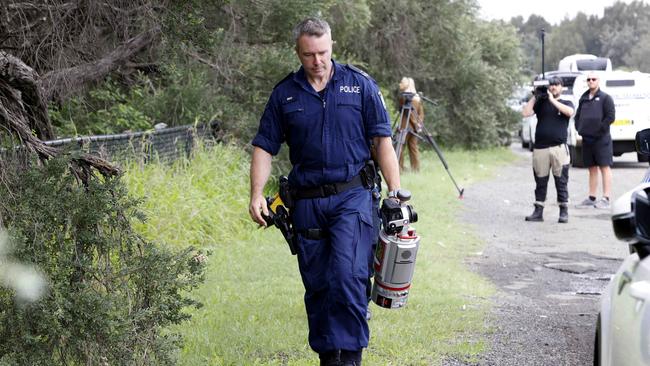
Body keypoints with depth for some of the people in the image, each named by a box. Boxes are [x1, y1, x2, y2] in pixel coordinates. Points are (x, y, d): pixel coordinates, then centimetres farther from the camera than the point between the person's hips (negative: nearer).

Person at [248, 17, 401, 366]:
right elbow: (264, 147, 7)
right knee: (317, 285, 8)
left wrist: (395, 193, -3)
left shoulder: (359, 84, 2)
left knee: (348, 276, -17)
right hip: (307, 202, 3)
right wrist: (257, 195, -6)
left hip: (352, 196, -3)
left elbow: (382, 140, 3)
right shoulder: (284, 94, 6)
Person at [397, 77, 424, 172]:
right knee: (413, 147, 9)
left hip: (406, 125, -7)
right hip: (415, 127, 7)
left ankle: (400, 167, -8)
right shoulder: (417, 97, 12)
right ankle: (416, 168, 8)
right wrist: (419, 123, 8)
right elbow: (421, 112, 11)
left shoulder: (403, 96, -9)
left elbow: (407, 111, -14)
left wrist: (416, 123, -10)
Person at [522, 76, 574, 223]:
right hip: (540, 148, 2)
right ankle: (538, 211, 9)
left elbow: (569, 112, -13)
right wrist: (535, 97, 2)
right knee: (540, 182, 5)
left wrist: (552, 100, -10)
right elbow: (525, 113, 1)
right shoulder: (541, 103, 14)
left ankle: (564, 212, 1)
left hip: (559, 148, -2)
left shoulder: (566, 103, 11)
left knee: (561, 182, -2)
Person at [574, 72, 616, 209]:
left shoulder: (605, 98, -3)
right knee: (592, 169, 11)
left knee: (604, 167, -6)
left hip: (601, 139, -7)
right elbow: (577, 115, 23)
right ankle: (591, 198, 14)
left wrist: (600, 129, -12)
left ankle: (606, 199, -8)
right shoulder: (583, 98, 15)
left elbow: (611, 116, -10)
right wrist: (579, 129, 9)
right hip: (587, 139, 7)